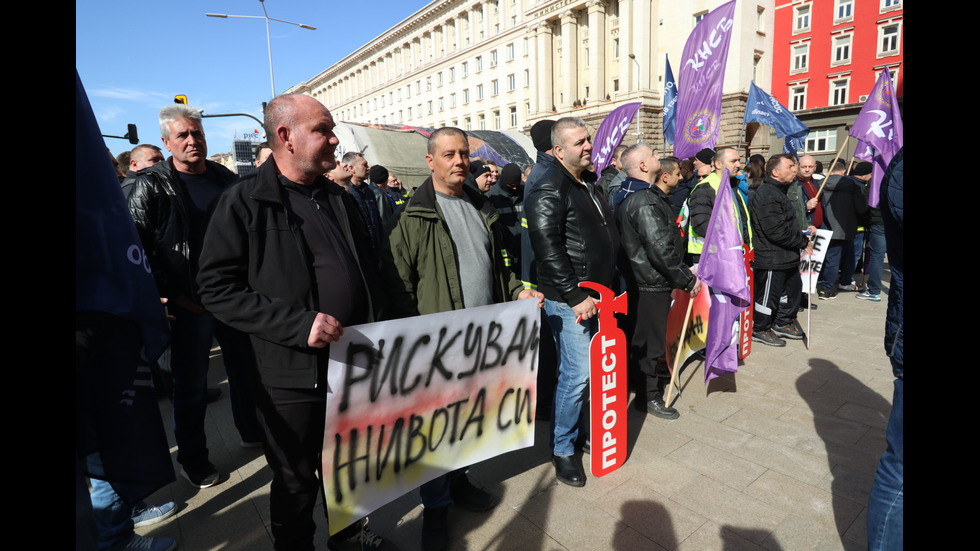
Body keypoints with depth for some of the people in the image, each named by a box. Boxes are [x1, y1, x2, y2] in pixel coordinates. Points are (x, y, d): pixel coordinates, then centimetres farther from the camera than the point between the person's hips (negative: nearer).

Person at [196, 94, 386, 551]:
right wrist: (298, 324, -22)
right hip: (292, 374, -5)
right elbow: (219, 288, -14)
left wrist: (375, 327, 7)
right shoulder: (244, 202, -10)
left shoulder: (339, 199, 9)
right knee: (296, 482, 13)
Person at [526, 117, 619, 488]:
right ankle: (562, 449, 13)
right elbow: (549, 251, -20)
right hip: (569, 300, -9)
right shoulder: (549, 193, -12)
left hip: (596, 296, 9)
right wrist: (576, 297, -20)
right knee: (577, 373, -6)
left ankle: (583, 430, 33)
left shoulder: (589, 188, 18)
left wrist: (611, 287, 19)